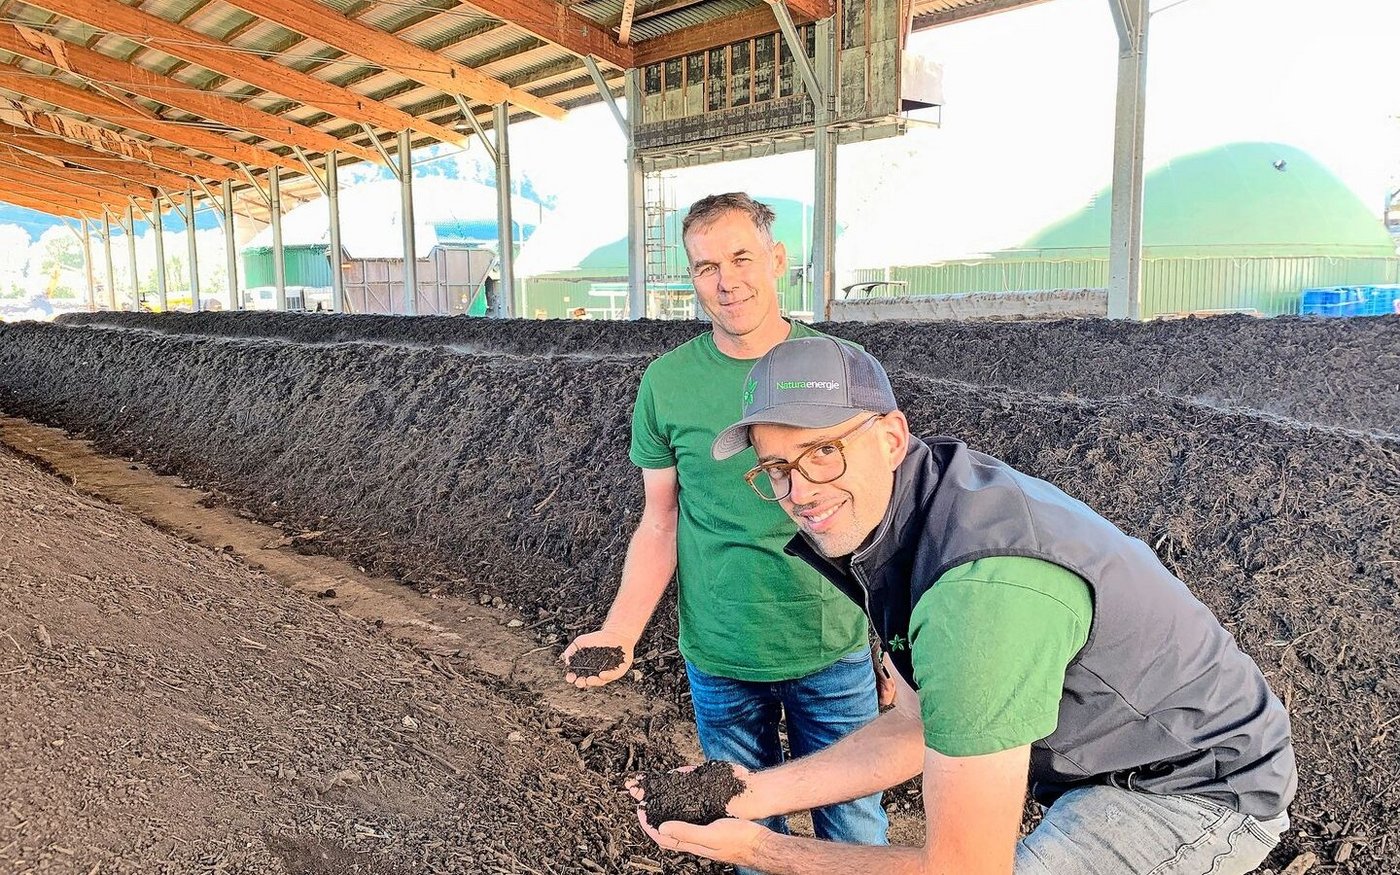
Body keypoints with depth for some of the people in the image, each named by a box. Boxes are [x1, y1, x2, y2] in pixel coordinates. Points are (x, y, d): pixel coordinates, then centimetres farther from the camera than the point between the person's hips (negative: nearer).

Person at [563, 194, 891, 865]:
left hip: (835, 654, 0)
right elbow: (660, 526, 0)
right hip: (720, 660, 1)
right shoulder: (666, 383, -5)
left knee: (855, 832, 14)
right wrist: (619, 632, -12)